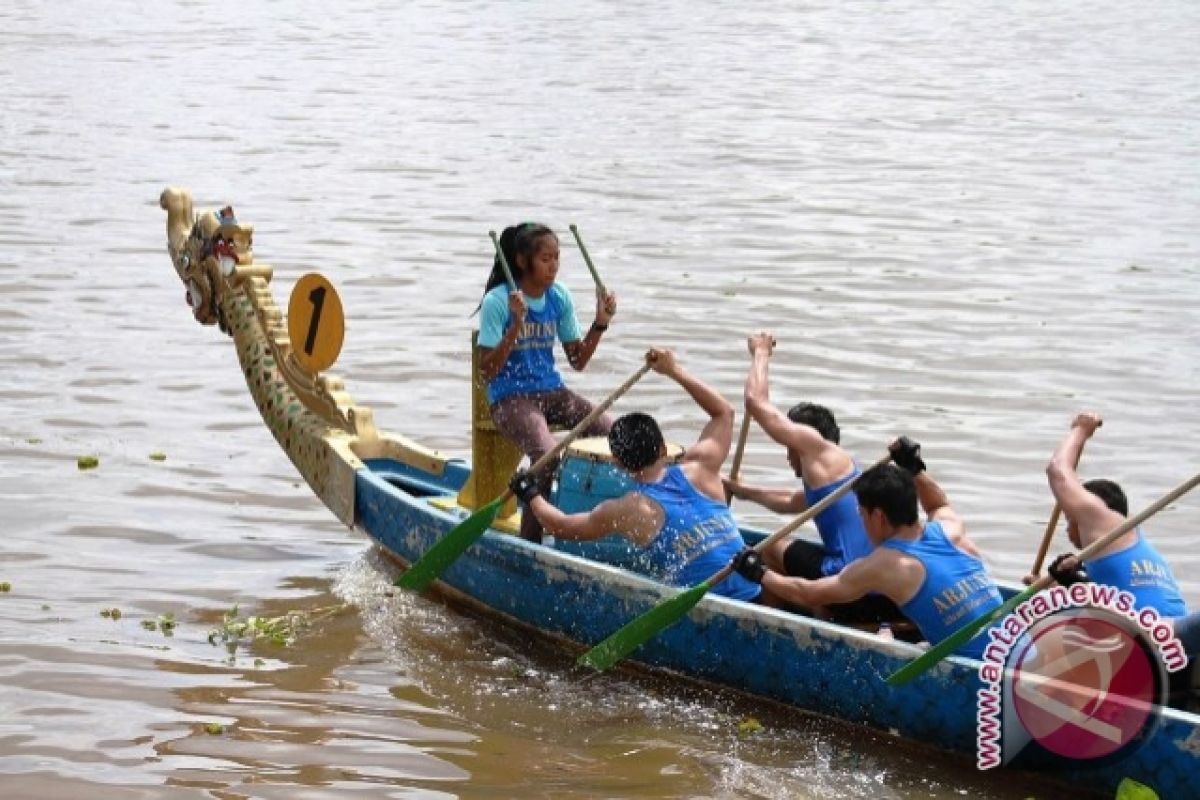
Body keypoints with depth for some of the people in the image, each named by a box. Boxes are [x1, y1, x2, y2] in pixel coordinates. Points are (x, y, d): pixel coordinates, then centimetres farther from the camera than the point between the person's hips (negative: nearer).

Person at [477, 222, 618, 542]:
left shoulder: (560, 297, 6)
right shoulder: (498, 301, -11)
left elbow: (577, 360, 12)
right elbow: (487, 372, -16)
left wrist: (601, 323, -2)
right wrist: (517, 324, -25)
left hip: (551, 390, 6)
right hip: (509, 397, -6)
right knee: (547, 455, -33)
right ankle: (529, 546, -24)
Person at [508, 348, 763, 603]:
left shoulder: (625, 511, -1)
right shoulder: (698, 470, 5)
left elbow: (562, 527, 18)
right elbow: (724, 412, 26)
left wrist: (530, 494, 36)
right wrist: (674, 370, 30)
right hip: (755, 596, 2)